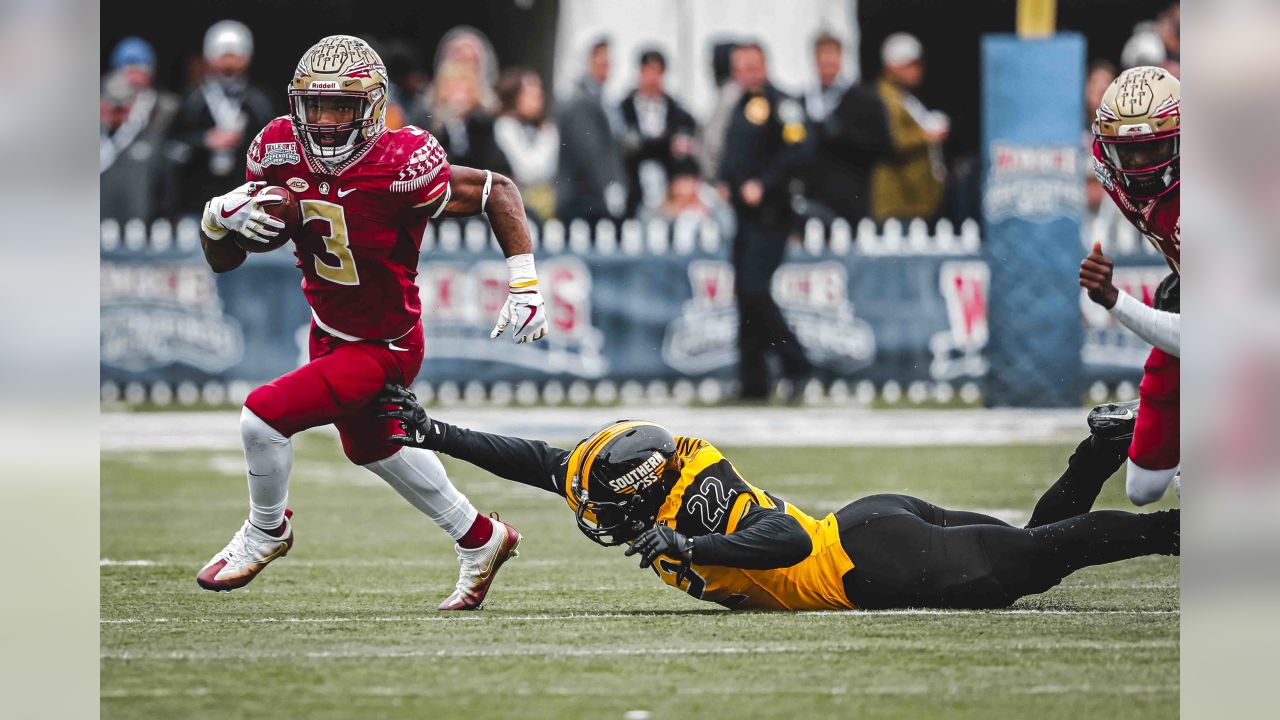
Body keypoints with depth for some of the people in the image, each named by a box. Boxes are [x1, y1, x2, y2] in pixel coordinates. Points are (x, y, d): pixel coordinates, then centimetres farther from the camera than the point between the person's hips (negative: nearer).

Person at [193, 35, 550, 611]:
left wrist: (524, 287, -19)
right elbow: (222, 260, -5)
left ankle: (266, 531, 15)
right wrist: (220, 215, -28)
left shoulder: (401, 167, -31)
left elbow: (497, 192, -15)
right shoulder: (281, 150, -14)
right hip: (329, 333, 8)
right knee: (373, 447, 28)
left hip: (382, 350, -8)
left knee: (263, 417, -17)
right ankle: (480, 542, 50)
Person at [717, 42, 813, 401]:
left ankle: (796, 367, -6)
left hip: (768, 214, -9)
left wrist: (763, 185, -20)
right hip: (743, 211, 9)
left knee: (754, 289, -16)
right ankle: (753, 381, 12)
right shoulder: (742, 107, 18)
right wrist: (724, 182, 9)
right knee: (745, 294, 8)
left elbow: (797, 152, -17)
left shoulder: (780, 105, -8)